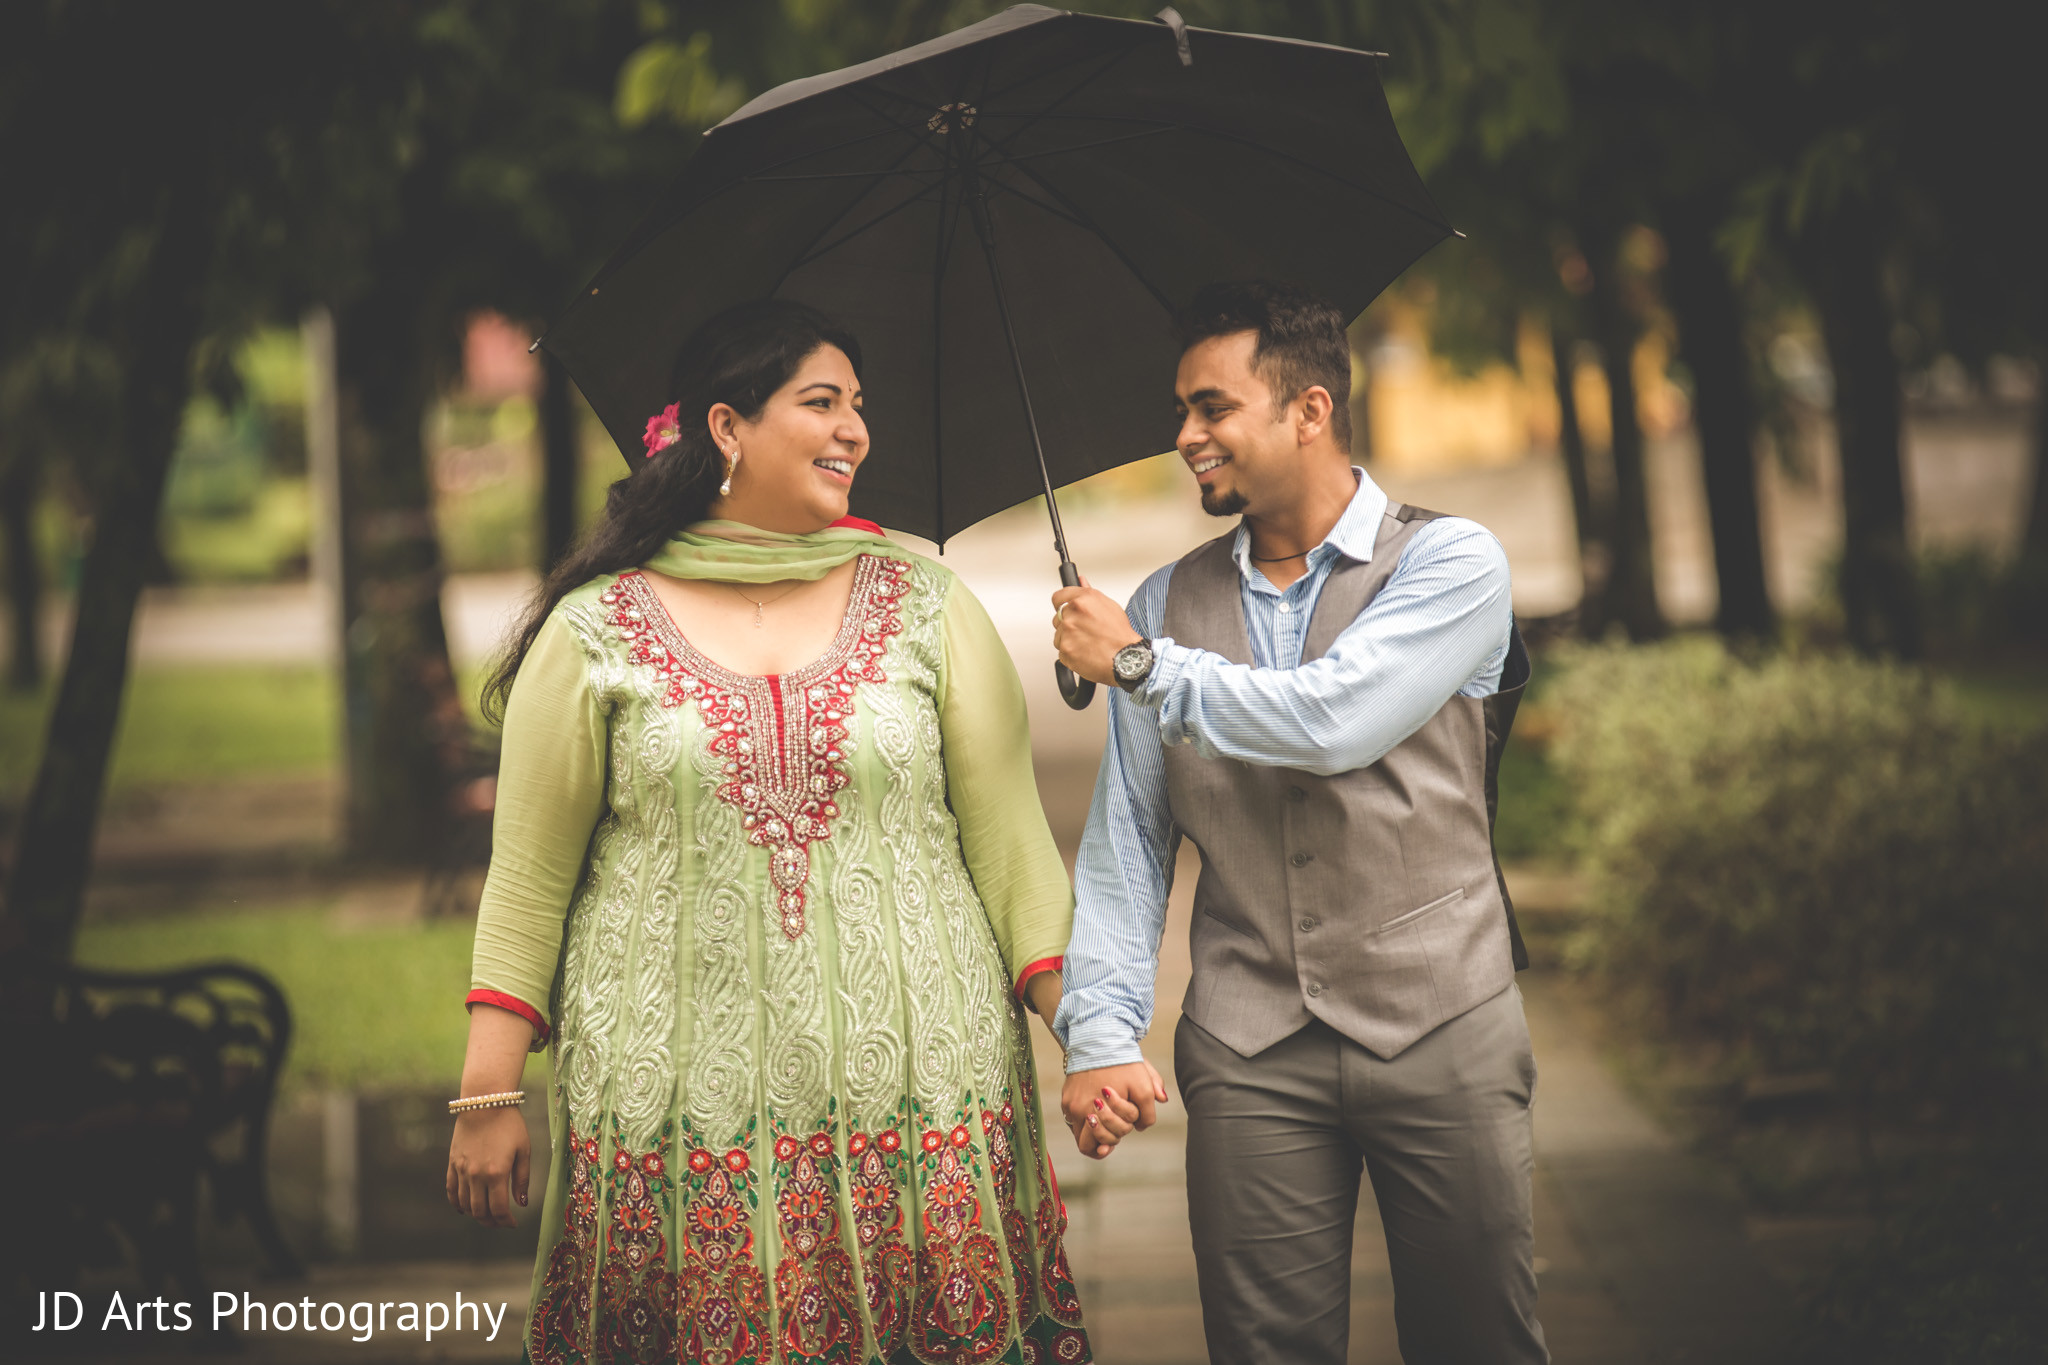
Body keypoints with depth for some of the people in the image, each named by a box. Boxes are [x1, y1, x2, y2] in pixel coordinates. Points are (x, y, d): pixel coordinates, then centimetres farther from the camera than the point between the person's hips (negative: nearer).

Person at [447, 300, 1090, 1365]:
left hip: (919, 1106, 2)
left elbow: (1008, 840, 7)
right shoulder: (596, 629, 4)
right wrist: (487, 1095, 1)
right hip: (682, 1115, -1)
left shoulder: (926, 608, 10)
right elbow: (528, 879, 6)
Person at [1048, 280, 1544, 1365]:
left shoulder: (1451, 564, -2)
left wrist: (1139, 664, -7)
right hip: (1249, 1055, 3)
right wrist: (1100, 1033, -3)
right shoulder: (1166, 605, 11)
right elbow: (1125, 838, 9)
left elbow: (1333, 719, -18)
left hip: (1442, 1032, -3)